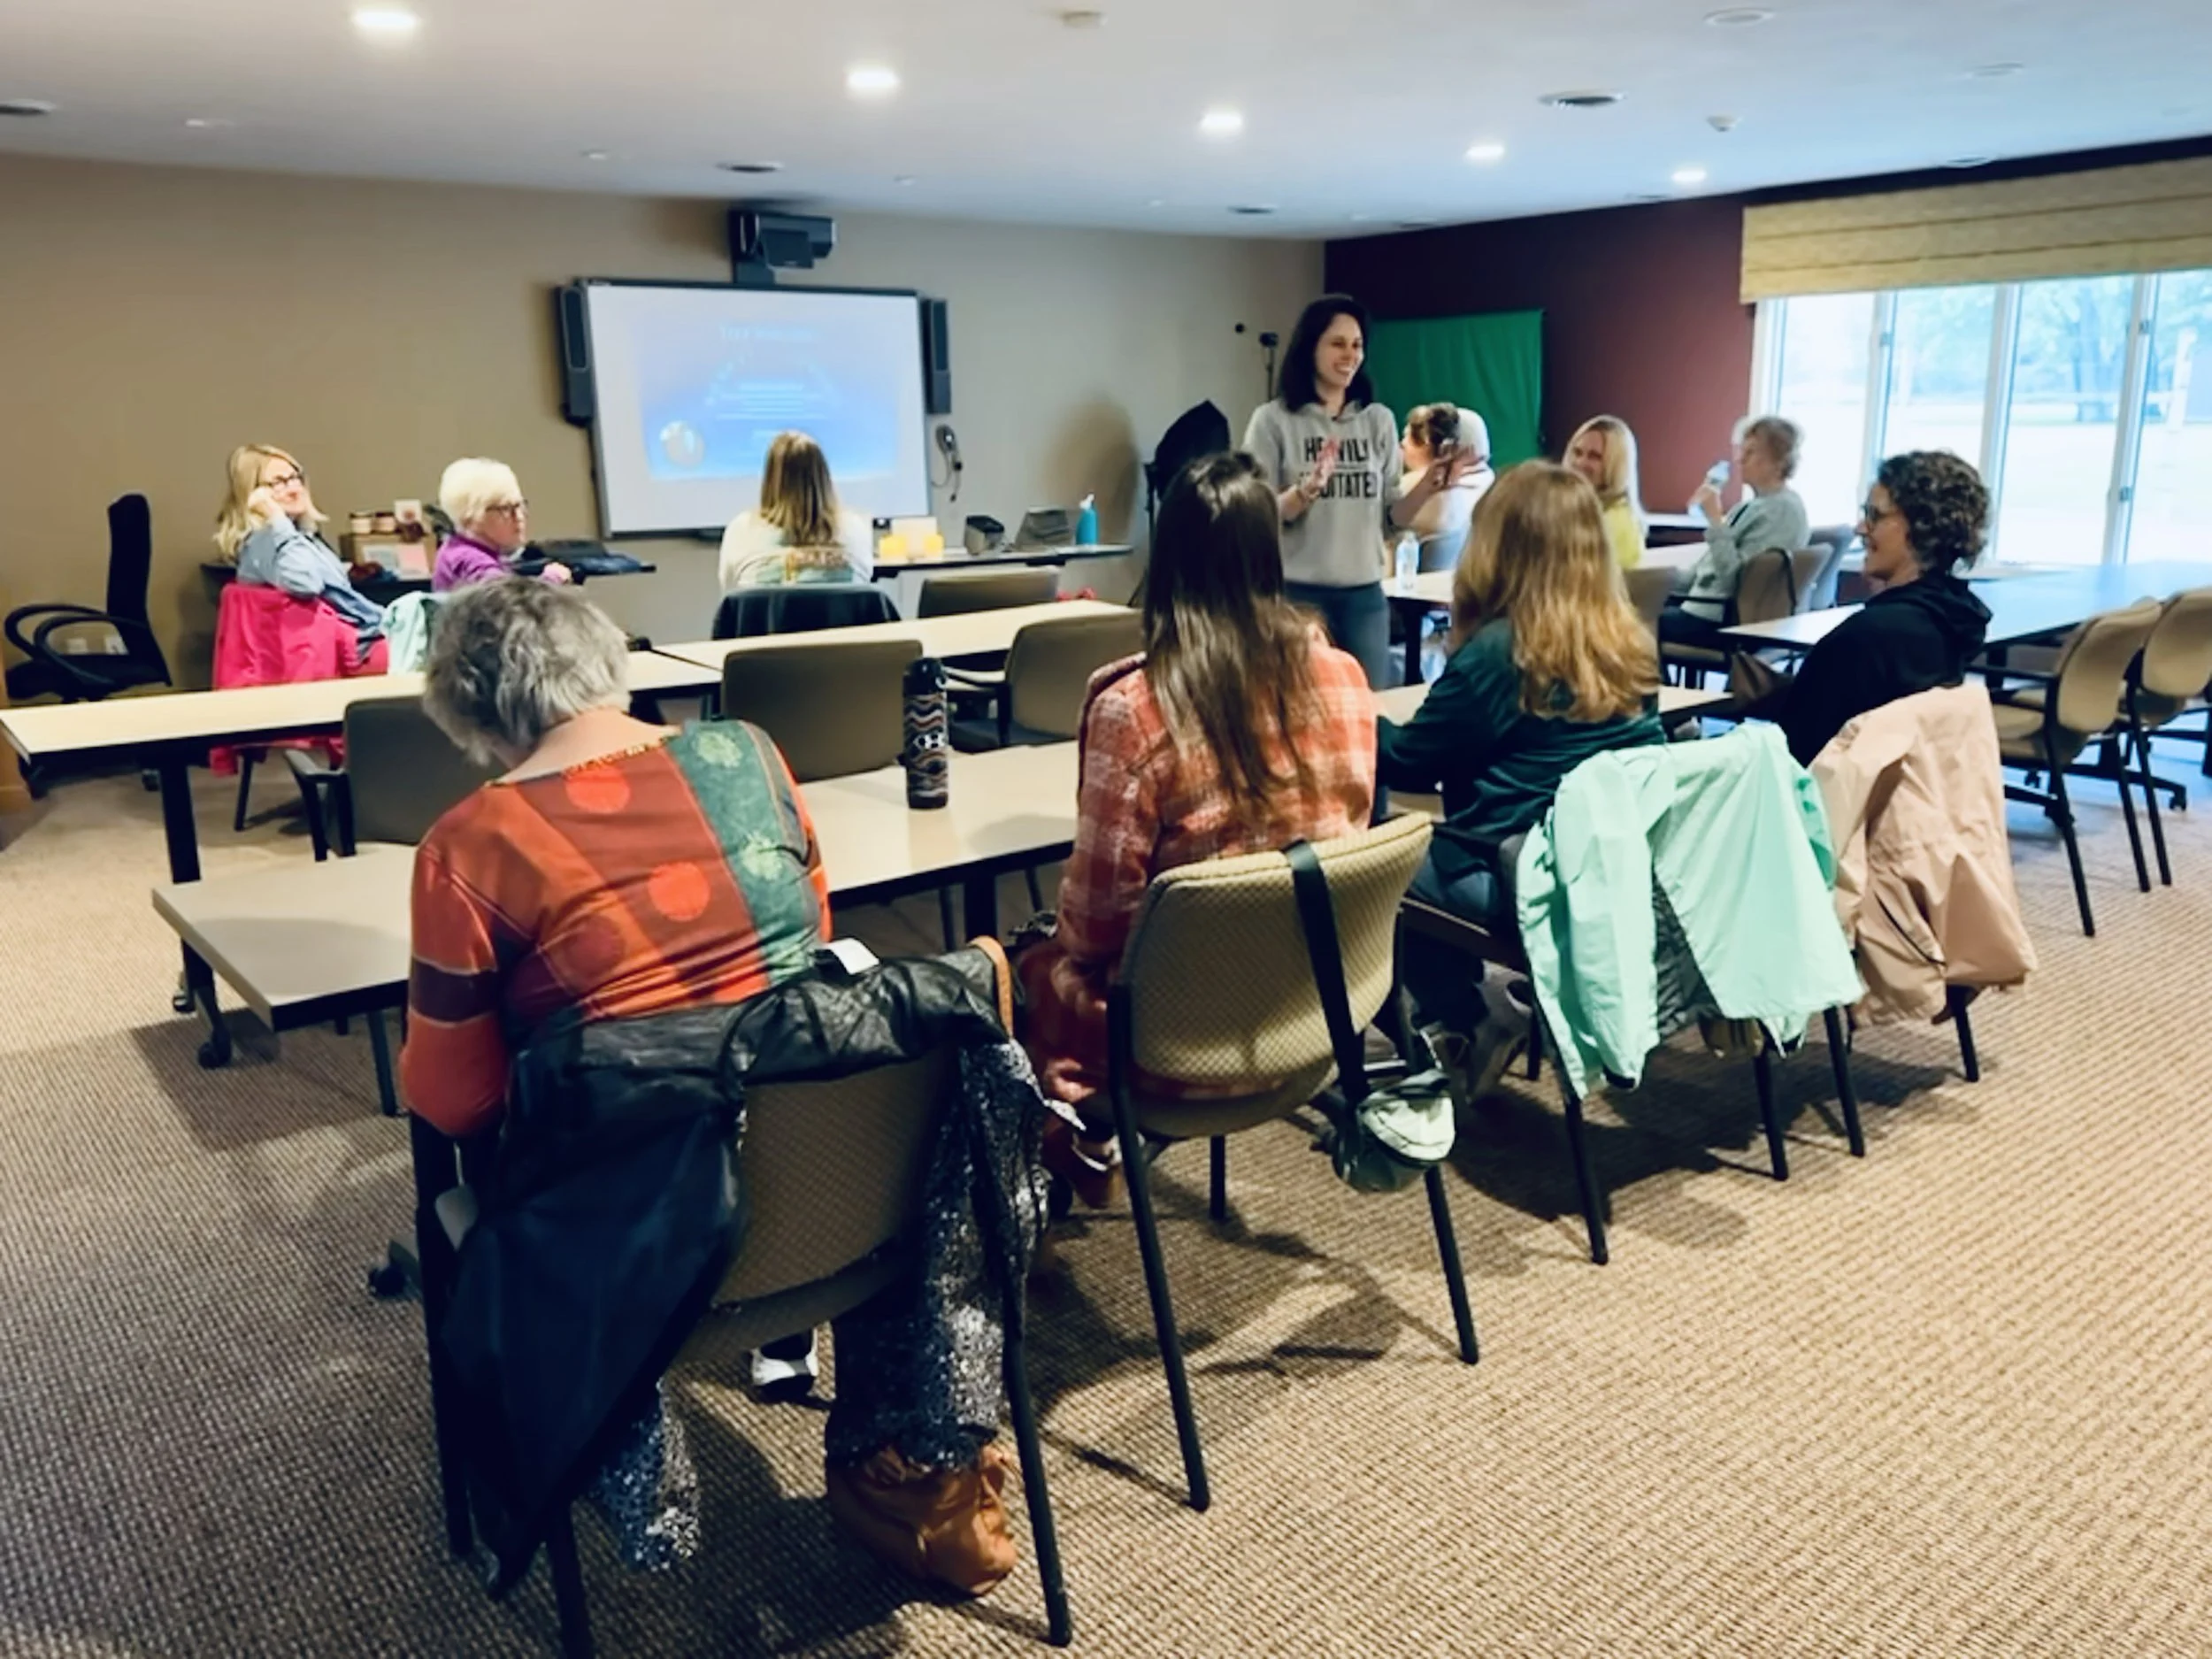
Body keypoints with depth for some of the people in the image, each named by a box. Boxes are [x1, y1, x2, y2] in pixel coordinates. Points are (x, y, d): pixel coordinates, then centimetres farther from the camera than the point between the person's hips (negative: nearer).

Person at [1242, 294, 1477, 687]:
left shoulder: (1379, 420, 8)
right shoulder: (1273, 420, -2)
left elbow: (1392, 517, 8)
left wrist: (1429, 485, -9)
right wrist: (1307, 489, -24)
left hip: (1364, 595, 4)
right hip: (1297, 595, -3)